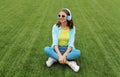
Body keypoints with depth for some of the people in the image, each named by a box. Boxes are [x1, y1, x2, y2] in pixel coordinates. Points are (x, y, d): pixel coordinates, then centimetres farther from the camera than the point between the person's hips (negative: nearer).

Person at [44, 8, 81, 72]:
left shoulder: (72, 28, -7)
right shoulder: (55, 27, -8)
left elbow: (71, 43, -13)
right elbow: (55, 42, -16)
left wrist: (64, 55, -29)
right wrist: (59, 55, -31)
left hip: (68, 50, 0)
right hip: (57, 49, 0)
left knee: (78, 52, -31)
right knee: (46, 49, -30)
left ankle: (54, 59, -24)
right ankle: (69, 62, -31)